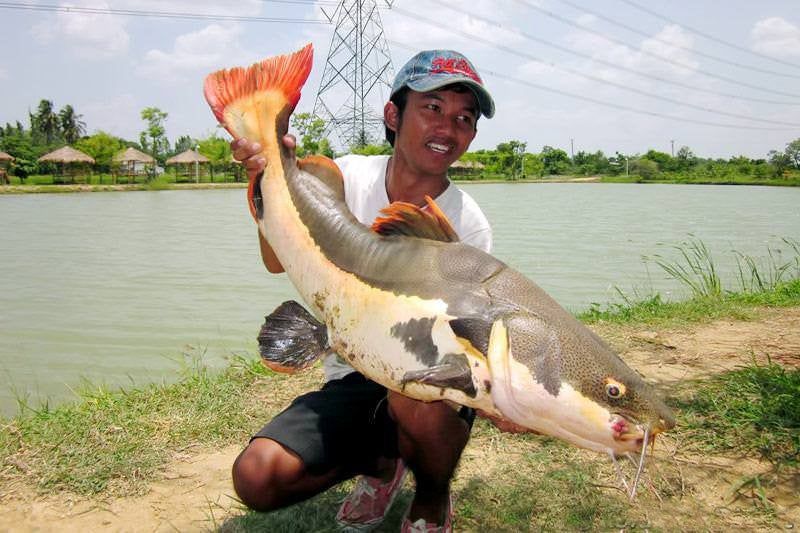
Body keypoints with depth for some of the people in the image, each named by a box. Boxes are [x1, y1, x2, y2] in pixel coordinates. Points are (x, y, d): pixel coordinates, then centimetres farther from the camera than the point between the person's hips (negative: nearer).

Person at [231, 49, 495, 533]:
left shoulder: (468, 226, -10)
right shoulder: (347, 177, -3)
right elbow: (282, 261, -15)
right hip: (349, 381, 2)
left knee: (419, 394, -38)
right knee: (257, 479, -19)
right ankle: (381, 462, 12)